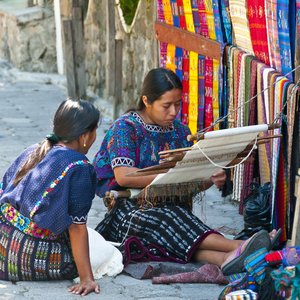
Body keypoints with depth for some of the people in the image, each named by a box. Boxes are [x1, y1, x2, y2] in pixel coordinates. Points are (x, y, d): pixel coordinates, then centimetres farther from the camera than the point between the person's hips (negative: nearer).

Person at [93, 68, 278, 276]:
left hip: (165, 207, 4)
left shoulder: (179, 131, 15)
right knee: (168, 219, -36)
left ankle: (223, 258, -61)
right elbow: (123, 176, -20)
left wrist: (211, 179, -14)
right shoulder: (125, 128, -4)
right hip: (126, 210, -4)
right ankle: (235, 247, -52)